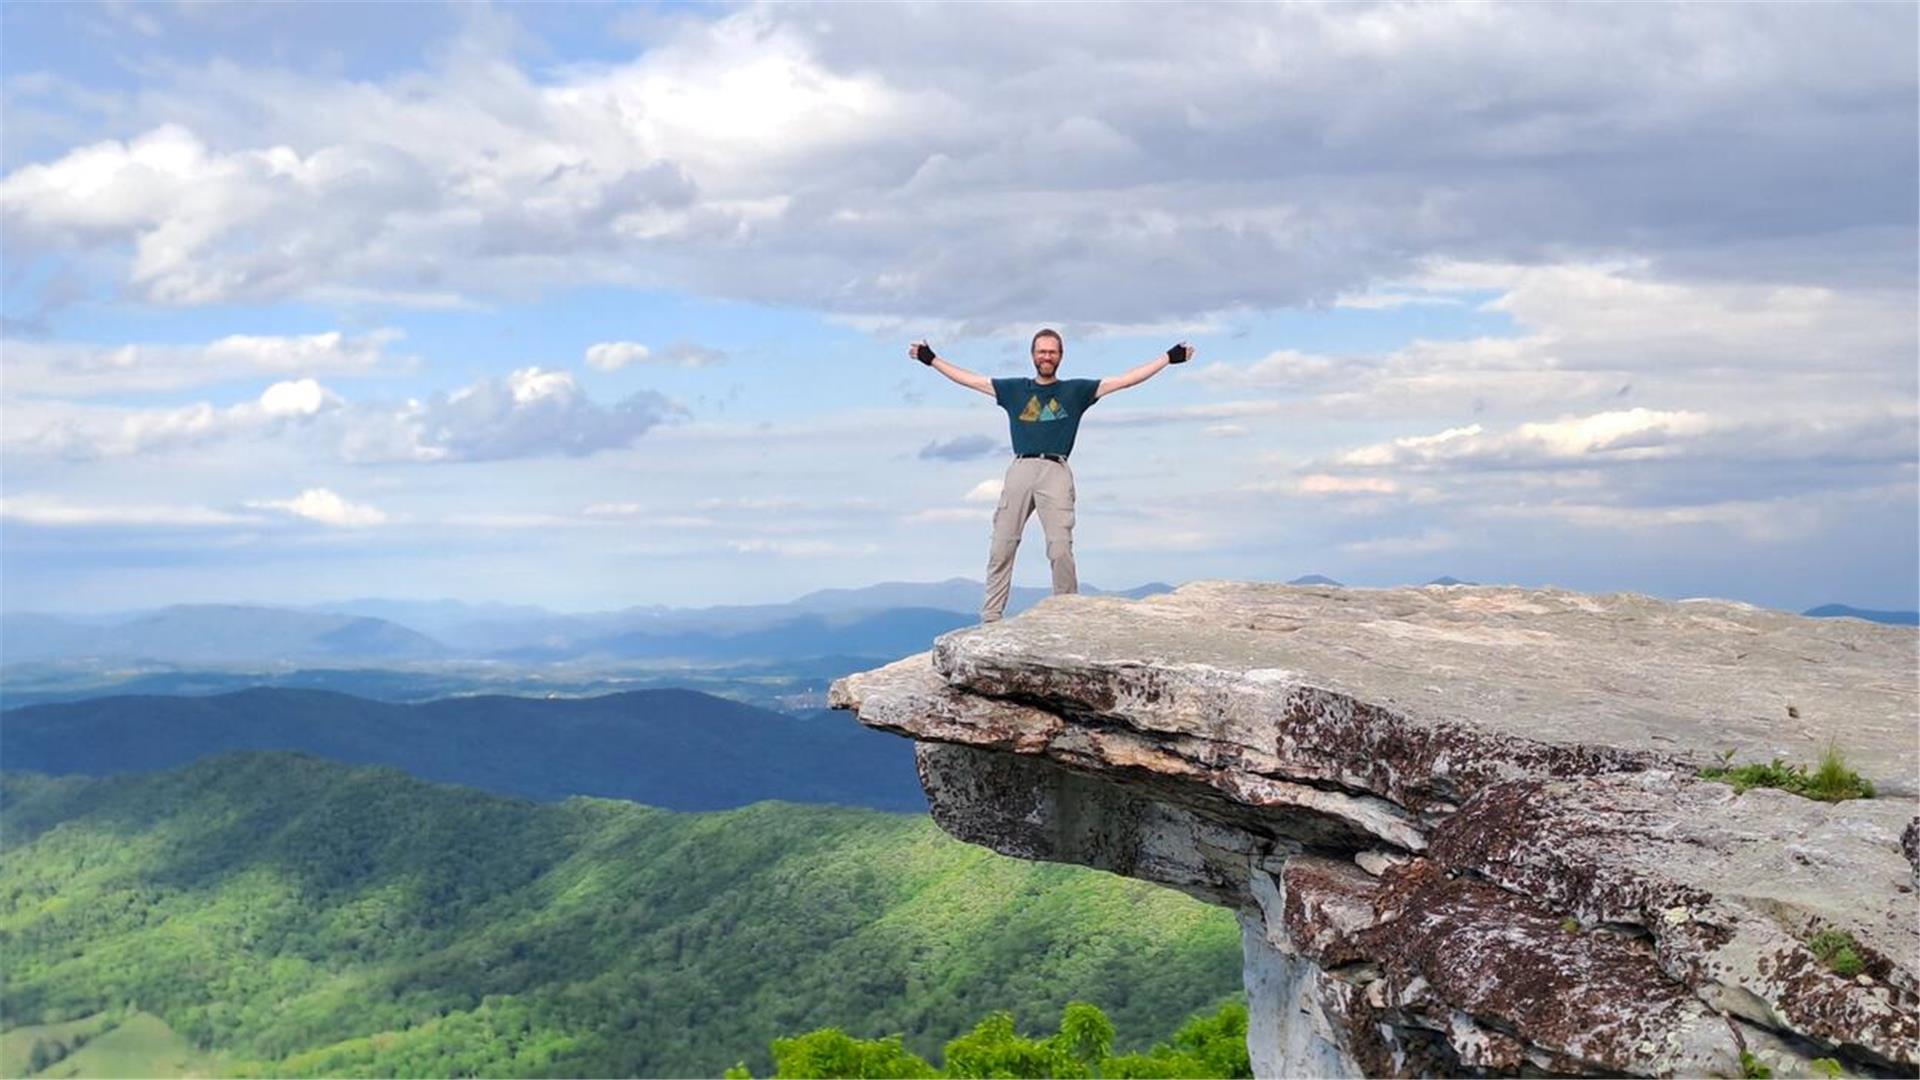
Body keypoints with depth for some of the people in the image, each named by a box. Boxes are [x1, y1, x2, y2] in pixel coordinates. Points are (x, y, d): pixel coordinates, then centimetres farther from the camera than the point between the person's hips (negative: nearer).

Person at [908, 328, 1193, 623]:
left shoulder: (1076, 390, 16)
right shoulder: (1014, 389, 20)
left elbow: (1126, 380, 14)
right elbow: (970, 379, 24)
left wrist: (1170, 357, 11)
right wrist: (931, 359, 25)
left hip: (1055, 471, -2)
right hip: (1019, 470, 2)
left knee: (1060, 550, -13)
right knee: (1000, 549, -3)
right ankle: (990, 620, 0)